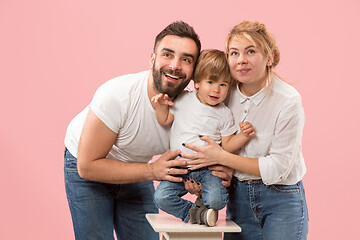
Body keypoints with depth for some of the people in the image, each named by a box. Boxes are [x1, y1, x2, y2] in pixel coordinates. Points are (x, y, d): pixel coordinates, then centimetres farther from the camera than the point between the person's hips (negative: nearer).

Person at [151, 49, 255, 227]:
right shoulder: (183, 99, 3)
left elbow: (227, 146, 5)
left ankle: (203, 202, 7)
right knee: (161, 197, -20)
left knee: (217, 200, -27)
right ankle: (195, 213, -3)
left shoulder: (224, 114, 2)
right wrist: (161, 105, -4)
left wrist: (244, 135, -12)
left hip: (208, 169, -1)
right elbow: (164, 120, 14)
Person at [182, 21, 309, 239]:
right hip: (238, 196, 4)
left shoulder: (288, 101, -18)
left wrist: (222, 157, -20)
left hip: (281, 199, -4)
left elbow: (277, 168, -18)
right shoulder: (225, 93, -4)